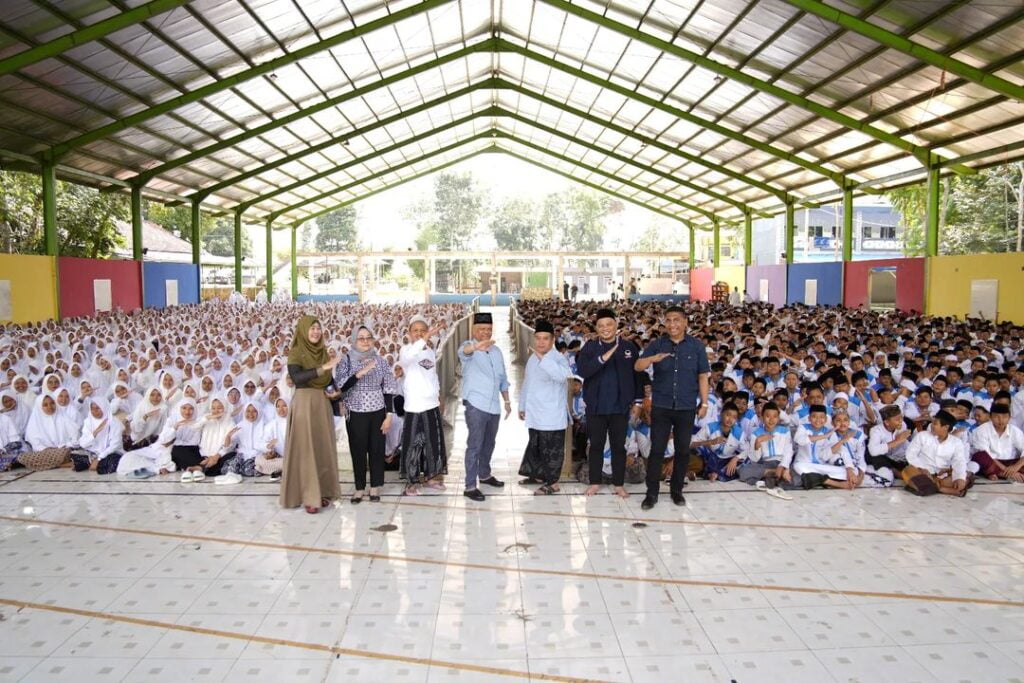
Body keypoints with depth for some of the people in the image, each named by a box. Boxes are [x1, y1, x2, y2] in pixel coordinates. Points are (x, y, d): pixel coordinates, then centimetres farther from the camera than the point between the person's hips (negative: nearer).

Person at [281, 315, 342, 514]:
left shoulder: (323, 351, 11)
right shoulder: (296, 352, -8)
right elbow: (296, 377, -24)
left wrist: (334, 391, 1)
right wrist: (322, 368, -31)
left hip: (322, 403, 6)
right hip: (304, 402, -6)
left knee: (324, 446, 8)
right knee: (306, 448, -3)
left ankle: (323, 491, 18)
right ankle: (309, 496, 1)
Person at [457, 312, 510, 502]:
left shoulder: (496, 351, 12)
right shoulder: (469, 347, -9)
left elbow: (502, 378, 19)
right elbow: (464, 351, -36)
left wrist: (507, 401, 18)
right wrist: (476, 346, -59)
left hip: (494, 406, 7)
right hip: (476, 405, -7)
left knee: (488, 444, 19)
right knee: (475, 445, -7)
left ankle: (485, 474, 37)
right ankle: (470, 486, -2)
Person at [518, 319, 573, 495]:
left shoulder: (558, 358, -16)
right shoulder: (532, 358, 10)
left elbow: (562, 375, -39)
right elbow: (527, 383, 19)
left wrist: (543, 358, -42)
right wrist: (522, 406, 21)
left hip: (552, 415, -8)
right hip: (535, 413, 8)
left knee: (552, 449, 1)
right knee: (535, 446, 20)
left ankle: (552, 483, 12)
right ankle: (538, 475, 36)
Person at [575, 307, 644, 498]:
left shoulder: (629, 347, 0)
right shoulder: (590, 347, -2)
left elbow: (638, 375, 7)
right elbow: (582, 370, -17)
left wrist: (638, 401, 7)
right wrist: (603, 357, -28)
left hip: (620, 407, 0)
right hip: (596, 406, 0)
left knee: (619, 446, 9)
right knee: (596, 445, 10)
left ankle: (619, 484, 21)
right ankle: (595, 482, 23)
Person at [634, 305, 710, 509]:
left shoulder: (696, 346, 2)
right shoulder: (657, 344, 1)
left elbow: (703, 376, 5)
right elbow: (638, 367, -10)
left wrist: (704, 403, 2)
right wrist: (653, 359, -30)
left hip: (687, 408, 1)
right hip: (661, 406, -1)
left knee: (683, 450, 9)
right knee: (657, 450, 0)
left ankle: (676, 489, 23)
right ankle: (652, 492, 8)